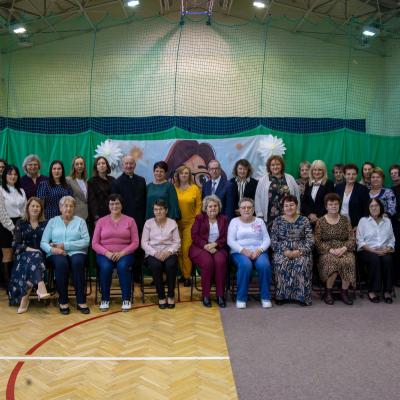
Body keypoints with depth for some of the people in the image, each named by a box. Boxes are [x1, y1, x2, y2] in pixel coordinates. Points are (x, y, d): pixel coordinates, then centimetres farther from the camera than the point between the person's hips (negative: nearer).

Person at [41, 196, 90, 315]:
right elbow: (43, 242, 5)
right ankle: (63, 301, -25)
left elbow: (86, 241, -3)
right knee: (61, 263, -35)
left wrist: (65, 245, -11)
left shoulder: (80, 221, 11)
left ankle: (81, 301, -29)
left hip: (76, 252, 0)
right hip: (57, 254, 0)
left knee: (77, 262, -35)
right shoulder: (52, 221, 15)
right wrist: (52, 249, -17)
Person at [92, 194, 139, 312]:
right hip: (105, 254, 1)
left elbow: (135, 243, 2)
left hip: (124, 254, -1)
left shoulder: (130, 221, 7)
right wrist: (107, 253, -13)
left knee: (123, 266, -34)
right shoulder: (101, 221, 10)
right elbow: (94, 243, 5)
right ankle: (105, 299, -14)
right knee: (105, 267, -32)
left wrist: (122, 253, -14)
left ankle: (126, 299, -19)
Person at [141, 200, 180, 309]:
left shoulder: (172, 223, 8)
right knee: (156, 265, -34)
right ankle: (161, 296, -17)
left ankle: (171, 295, -15)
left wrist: (169, 251, -16)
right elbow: (144, 243, 1)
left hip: (169, 252, 0)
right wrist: (155, 253, -15)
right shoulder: (148, 223, 7)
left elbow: (177, 242, 4)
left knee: (171, 265, -33)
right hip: (153, 253, 0)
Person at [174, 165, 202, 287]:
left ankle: (187, 276, 3)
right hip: (176, 223, 1)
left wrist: (196, 220, 0)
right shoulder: (174, 189, 2)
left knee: (187, 249, -6)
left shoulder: (195, 188, 2)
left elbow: (199, 206, 5)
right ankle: (182, 273, 17)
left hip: (190, 223, -1)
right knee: (178, 250, 3)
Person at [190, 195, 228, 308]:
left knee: (220, 261, -32)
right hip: (200, 248, -1)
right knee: (207, 262, -34)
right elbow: (194, 236, 0)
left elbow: (226, 238, 7)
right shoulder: (199, 218, 12)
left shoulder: (223, 219, 17)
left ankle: (220, 295, -24)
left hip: (217, 248, 2)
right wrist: (206, 246, -15)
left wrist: (215, 244, -12)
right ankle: (205, 295, -22)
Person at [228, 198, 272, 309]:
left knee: (264, 264, -31)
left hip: (258, 251, 2)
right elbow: (230, 241, -2)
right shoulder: (234, 221, 10)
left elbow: (267, 239, 7)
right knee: (246, 265, -35)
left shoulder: (259, 221, 16)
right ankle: (241, 298, -21)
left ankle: (265, 297, -15)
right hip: (240, 252, -2)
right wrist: (243, 250, -17)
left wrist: (259, 250, -13)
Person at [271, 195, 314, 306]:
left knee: (302, 263, -32)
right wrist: (285, 251, -14)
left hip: (300, 252, 0)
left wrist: (300, 251, -15)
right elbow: (273, 241, 2)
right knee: (281, 263, -31)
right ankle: (281, 295, -18)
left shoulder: (304, 220, 8)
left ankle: (301, 296, -19)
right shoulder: (278, 221, 8)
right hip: (282, 251, 0)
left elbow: (310, 240, 1)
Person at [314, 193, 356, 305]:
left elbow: (352, 238, 5)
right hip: (326, 251, -2)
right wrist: (331, 250, -15)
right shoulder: (320, 221, 5)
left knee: (349, 262, -31)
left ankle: (344, 292, -11)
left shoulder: (345, 220, 11)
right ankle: (328, 292, -13)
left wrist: (343, 248, -13)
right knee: (333, 261, -34)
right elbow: (317, 241, -1)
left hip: (344, 250, 2)